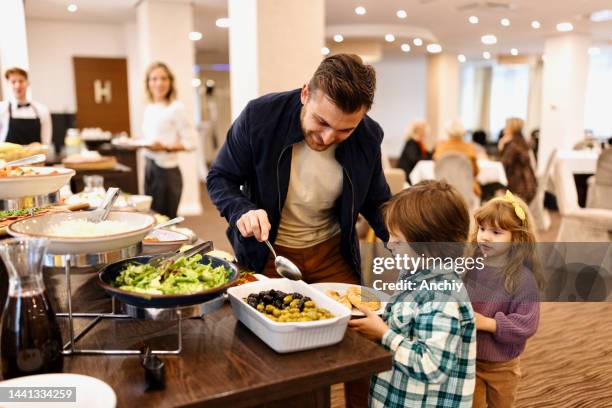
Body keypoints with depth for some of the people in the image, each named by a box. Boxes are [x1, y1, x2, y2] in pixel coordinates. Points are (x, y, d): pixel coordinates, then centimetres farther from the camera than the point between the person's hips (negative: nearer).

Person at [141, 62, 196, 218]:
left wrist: (165, 147, -22)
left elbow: (190, 142, -13)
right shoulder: (148, 109, 12)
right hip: (149, 167, 7)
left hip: (166, 169, -7)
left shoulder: (176, 108, -11)